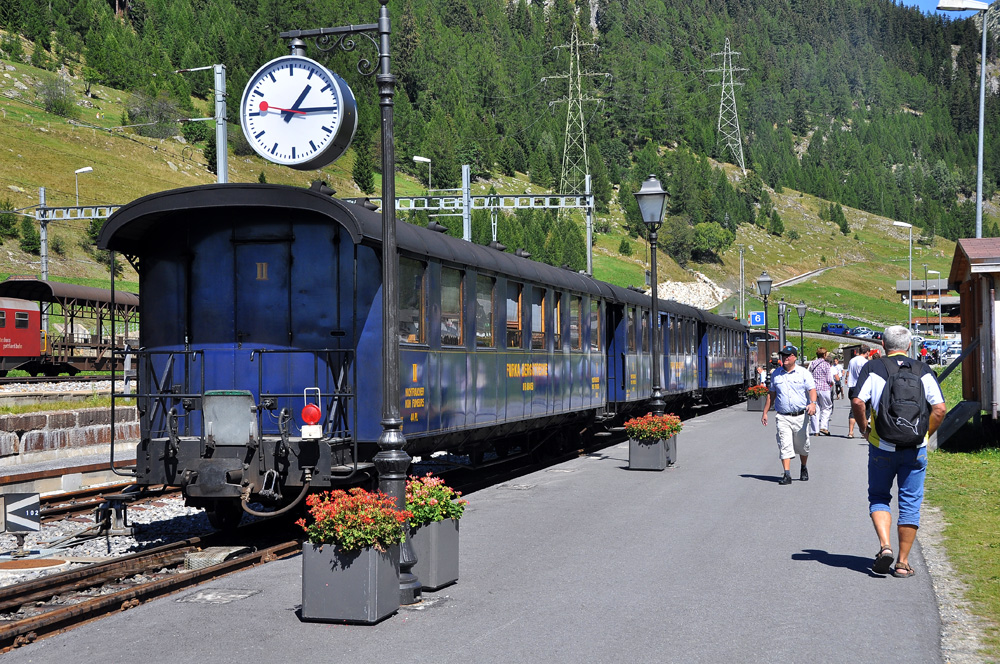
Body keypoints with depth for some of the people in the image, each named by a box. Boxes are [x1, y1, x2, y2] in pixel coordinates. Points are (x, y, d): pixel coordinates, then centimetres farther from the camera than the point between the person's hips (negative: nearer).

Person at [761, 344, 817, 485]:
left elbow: (812, 389, -4)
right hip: (782, 417, 1)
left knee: (802, 446, 10)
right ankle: (787, 475, -11)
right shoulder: (776, 374, 11)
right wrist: (765, 412, 15)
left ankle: (803, 469, 33)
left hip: (800, 416, -1)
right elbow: (771, 394, 18)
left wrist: (813, 403, -25)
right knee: (784, 446, -10)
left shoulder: (804, 373, 3)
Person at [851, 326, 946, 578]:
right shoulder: (923, 371, 1)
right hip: (915, 450, 1)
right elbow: (940, 409, -6)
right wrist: (925, 434, 7)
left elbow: (857, 401, -16)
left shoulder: (873, 369, -4)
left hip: (882, 448, -1)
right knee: (910, 503, 8)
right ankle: (903, 562, 9)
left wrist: (863, 427, 1)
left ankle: (885, 545, -6)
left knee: (878, 497, 15)